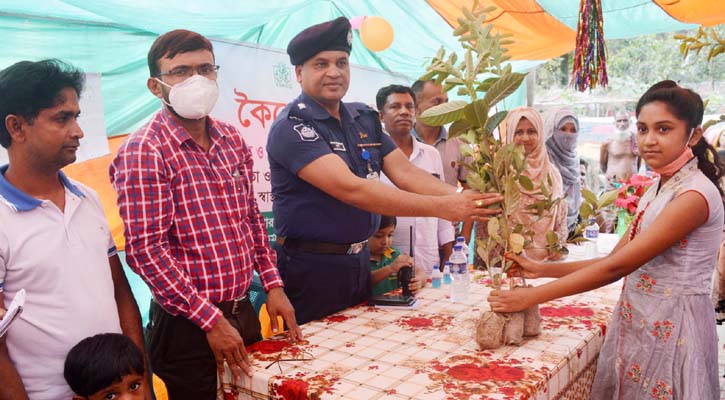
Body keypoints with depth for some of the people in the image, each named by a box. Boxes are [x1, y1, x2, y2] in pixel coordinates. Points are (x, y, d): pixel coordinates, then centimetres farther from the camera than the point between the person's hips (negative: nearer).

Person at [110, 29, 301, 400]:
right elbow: (145, 250, -19)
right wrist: (211, 320, -19)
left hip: (243, 311, 7)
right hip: (187, 324, -6)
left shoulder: (232, 140, 5)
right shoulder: (144, 151, -15)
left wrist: (273, 285, 6)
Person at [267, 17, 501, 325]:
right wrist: (442, 207, -32)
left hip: (359, 262, 7)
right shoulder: (292, 126, -17)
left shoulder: (365, 118, 6)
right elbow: (351, 189, -28)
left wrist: (460, 198, -20)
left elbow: (404, 172, -1)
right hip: (311, 269, -6)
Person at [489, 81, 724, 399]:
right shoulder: (658, 189, 8)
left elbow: (616, 266, -24)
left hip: (671, 328, -7)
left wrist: (531, 296, -22)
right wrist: (540, 270, -2)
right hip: (638, 322, 7)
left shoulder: (695, 194, -19)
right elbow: (615, 260, 5)